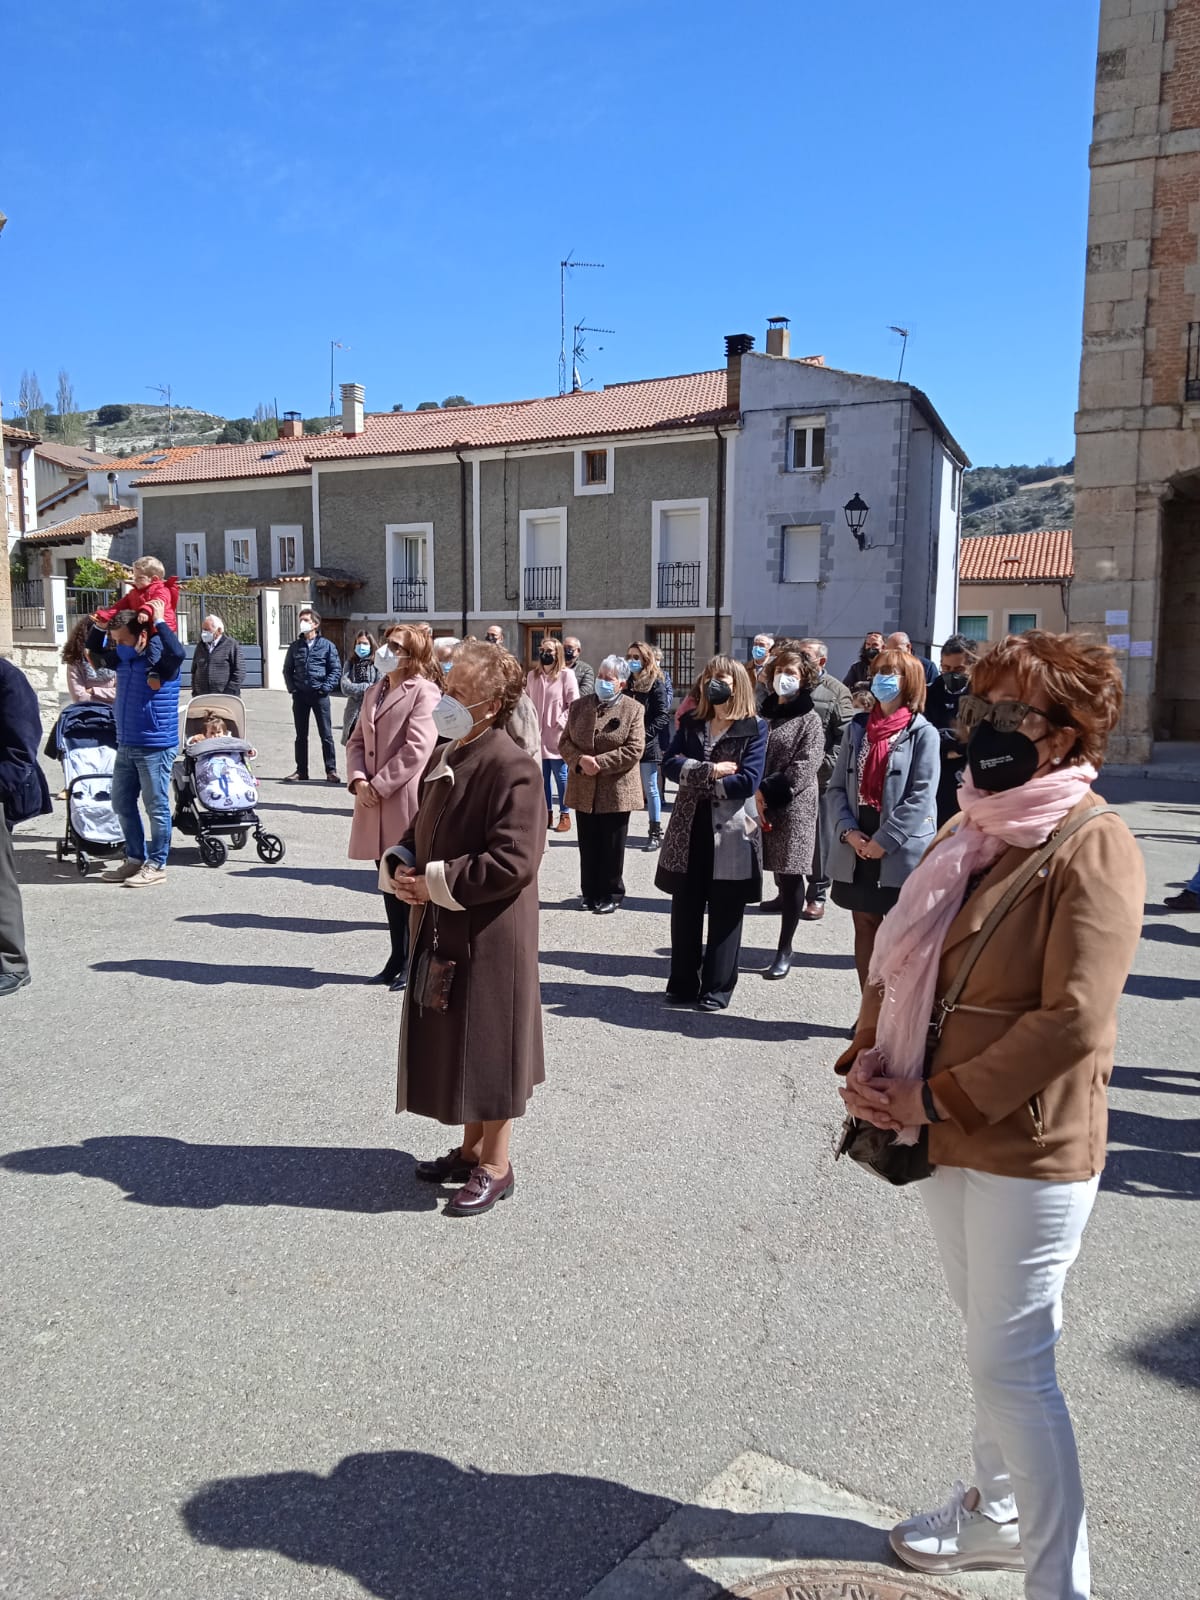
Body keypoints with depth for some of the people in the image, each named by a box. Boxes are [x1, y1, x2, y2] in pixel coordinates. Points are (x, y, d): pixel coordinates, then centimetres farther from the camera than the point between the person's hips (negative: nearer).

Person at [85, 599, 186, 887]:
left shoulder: (160, 658, -11)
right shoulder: (122, 658, 10)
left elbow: (177, 652, -34)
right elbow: (94, 646, 26)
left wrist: (159, 620, -24)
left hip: (156, 747, -8)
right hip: (125, 746, 8)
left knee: (156, 807, 0)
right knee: (123, 805, 14)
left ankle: (156, 865, 8)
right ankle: (135, 859, 26)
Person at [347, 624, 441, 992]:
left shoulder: (423, 692, -9)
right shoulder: (374, 692, 17)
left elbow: (417, 748, -17)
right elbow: (357, 740, 15)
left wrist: (379, 785, -16)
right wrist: (358, 779, -3)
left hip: (406, 802, -8)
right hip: (375, 806, 8)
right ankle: (398, 958, 24)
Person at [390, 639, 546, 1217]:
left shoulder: (510, 768, -20)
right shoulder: (445, 757, 9)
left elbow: (513, 862, -25)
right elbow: (421, 829, 19)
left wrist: (435, 883, -19)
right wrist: (403, 866, -2)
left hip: (489, 936, -9)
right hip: (441, 931, 9)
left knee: (487, 1045, 4)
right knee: (451, 1041, 18)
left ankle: (495, 1165, 21)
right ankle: (471, 1147, 35)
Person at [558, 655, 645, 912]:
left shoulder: (633, 709, -5)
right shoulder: (579, 706, 8)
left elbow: (634, 749, -13)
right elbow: (564, 742, 6)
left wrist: (600, 763, -18)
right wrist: (580, 760, -14)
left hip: (616, 790, -3)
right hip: (584, 789, 4)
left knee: (612, 847, 5)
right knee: (588, 846, 10)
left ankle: (611, 895, 18)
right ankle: (590, 893, 22)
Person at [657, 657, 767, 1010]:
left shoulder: (754, 729, -3)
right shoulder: (690, 723, 9)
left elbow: (748, 782, -14)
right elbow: (672, 766, -3)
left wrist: (697, 781, -9)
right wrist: (710, 771, -17)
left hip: (731, 832, -3)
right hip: (688, 829, 4)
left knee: (725, 914, 5)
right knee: (685, 909, 8)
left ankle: (717, 988, 15)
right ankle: (683, 983, 20)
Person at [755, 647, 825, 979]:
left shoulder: (809, 720, -1)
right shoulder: (762, 713, 14)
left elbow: (804, 768, -11)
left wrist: (768, 792, -15)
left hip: (793, 808, -3)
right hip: (759, 805, 3)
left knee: (790, 878, 1)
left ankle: (785, 950, 10)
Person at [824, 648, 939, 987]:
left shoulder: (923, 733, -5)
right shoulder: (857, 728, 10)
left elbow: (922, 798, -13)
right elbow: (837, 786, 7)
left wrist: (883, 841, -16)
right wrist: (848, 832, -8)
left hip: (902, 854, -5)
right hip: (857, 851, 5)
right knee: (865, 928, 13)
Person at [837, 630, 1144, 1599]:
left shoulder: (1092, 848, -17)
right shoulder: (970, 835, 8)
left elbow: (1072, 1021, -23)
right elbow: (901, 958, 12)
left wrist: (936, 1098, -19)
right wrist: (868, 1058, -3)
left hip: (1029, 1148, -8)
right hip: (944, 1137, 8)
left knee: (1012, 1367, 1)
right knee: (989, 1340, 23)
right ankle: (998, 1510, 42)